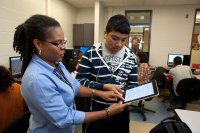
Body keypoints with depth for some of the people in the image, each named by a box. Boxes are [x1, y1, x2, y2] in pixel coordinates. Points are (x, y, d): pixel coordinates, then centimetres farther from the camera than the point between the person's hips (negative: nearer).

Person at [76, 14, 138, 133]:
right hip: (95, 110, -2)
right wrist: (104, 87, -24)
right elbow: (80, 80, -12)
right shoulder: (91, 54, -11)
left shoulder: (131, 58, -3)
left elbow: (133, 85, 2)